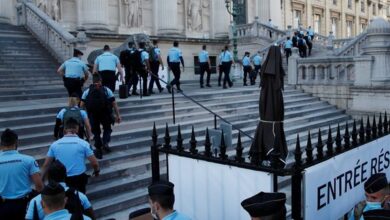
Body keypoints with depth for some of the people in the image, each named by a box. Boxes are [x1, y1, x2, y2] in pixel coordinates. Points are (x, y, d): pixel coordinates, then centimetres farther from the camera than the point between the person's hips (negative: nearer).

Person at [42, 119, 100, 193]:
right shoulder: (83, 143, -7)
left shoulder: (55, 144, 0)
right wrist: (96, 171, 16)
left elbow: (45, 165, 5)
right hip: (79, 178, -2)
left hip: (61, 179, 2)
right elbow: (94, 163, -5)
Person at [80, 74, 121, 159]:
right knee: (107, 129, 23)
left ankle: (98, 149, 16)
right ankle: (105, 143, 0)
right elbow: (114, 103, 2)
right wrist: (118, 115, 3)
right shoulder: (107, 90, 9)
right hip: (105, 114, -1)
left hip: (92, 115, 1)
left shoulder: (87, 91, 13)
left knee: (96, 131, 19)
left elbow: (81, 105, 4)